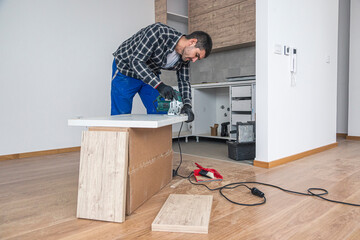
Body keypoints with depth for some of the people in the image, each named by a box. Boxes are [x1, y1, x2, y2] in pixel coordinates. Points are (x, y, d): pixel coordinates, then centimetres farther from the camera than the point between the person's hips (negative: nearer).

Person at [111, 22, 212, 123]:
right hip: (125, 69, -6)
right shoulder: (159, 32, -32)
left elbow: (184, 81, -1)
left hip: (151, 75, 6)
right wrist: (159, 85, -45)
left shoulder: (186, 56, -11)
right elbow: (135, 61, -36)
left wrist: (187, 105, -19)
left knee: (160, 113, 0)